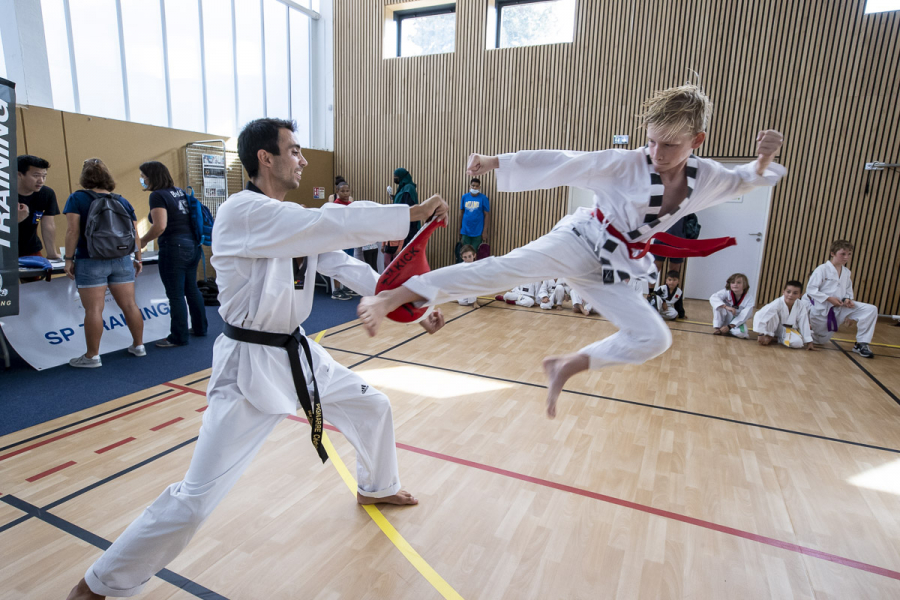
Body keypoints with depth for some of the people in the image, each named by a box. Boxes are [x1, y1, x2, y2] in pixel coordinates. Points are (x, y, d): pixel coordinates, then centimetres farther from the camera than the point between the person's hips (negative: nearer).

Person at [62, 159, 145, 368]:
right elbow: (134, 233, 9)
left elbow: (73, 231, -9)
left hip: (91, 262, -4)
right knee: (129, 305, 8)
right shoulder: (122, 201, 10)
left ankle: (92, 356, 4)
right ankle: (138, 346, 17)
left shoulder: (77, 199, 0)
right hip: (121, 260, 4)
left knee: (93, 309, -2)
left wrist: (69, 258, -5)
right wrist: (138, 258, 16)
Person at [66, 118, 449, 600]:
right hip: (251, 366, -8)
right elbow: (334, 225, -31)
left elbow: (348, 266, 2)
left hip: (298, 353, 9)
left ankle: (377, 488, 48)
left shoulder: (299, 224, 6)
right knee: (196, 497, -4)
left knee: (373, 407, 19)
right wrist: (412, 213, -24)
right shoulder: (242, 213, -21)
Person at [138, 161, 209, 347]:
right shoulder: (181, 192, 13)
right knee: (192, 289, 18)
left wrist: (142, 241, -5)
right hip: (193, 246, 8)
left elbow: (160, 226, -19)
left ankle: (179, 337, 10)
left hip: (174, 248, -8)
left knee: (176, 295, 1)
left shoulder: (157, 195, -9)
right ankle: (200, 327, 28)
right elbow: (193, 218, 19)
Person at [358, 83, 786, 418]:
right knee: (507, 269, -30)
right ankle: (393, 297, -36)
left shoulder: (705, 178, 1)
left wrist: (763, 159, -4)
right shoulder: (625, 165, -13)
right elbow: (559, 163, -15)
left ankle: (565, 366, 10)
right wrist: (494, 162, -19)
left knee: (653, 339, 1)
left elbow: (744, 182, 20)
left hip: (610, 270, 6)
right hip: (580, 243, -5)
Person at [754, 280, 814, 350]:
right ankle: (768, 336, -12)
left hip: (788, 331, 3)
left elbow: (804, 324, -11)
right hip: (775, 328, -3)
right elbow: (759, 315, -37)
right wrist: (761, 335, -37)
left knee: (798, 342, -27)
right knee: (773, 315, -33)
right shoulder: (777, 303, -28)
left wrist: (809, 342, -10)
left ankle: (774, 339, -3)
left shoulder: (801, 306, -18)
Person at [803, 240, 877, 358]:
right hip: (821, 308, -5)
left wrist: (848, 299, -9)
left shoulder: (846, 272, 5)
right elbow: (810, 289, -17)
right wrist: (829, 298, -23)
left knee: (871, 310, -14)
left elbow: (848, 290, 13)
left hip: (840, 307, 5)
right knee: (822, 340, 6)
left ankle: (861, 344, -1)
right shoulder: (822, 269, -14)